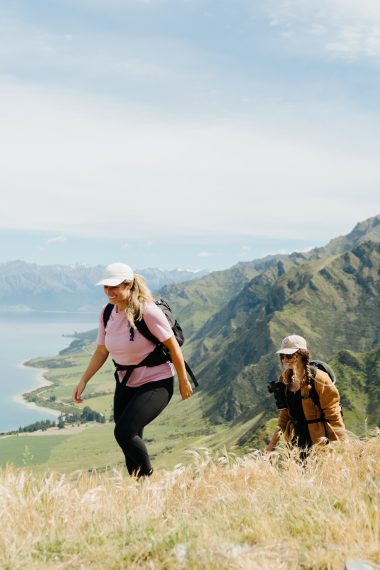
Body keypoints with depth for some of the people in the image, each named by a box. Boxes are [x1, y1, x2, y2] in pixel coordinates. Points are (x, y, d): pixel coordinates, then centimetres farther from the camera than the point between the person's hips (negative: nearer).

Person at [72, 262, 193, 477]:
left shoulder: (147, 311, -21)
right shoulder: (107, 314, 0)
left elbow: (173, 346, -14)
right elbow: (101, 352, 10)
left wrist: (183, 382, -8)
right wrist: (83, 381, 6)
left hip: (156, 382, -7)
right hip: (126, 383, 7)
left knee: (124, 432, -18)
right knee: (131, 439, 7)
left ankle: (148, 475, 7)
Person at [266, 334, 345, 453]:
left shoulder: (318, 379, -13)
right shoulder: (285, 380, 7)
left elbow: (333, 414, -11)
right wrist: (274, 440, 6)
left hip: (321, 441, -5)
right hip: (298, 441, 6)